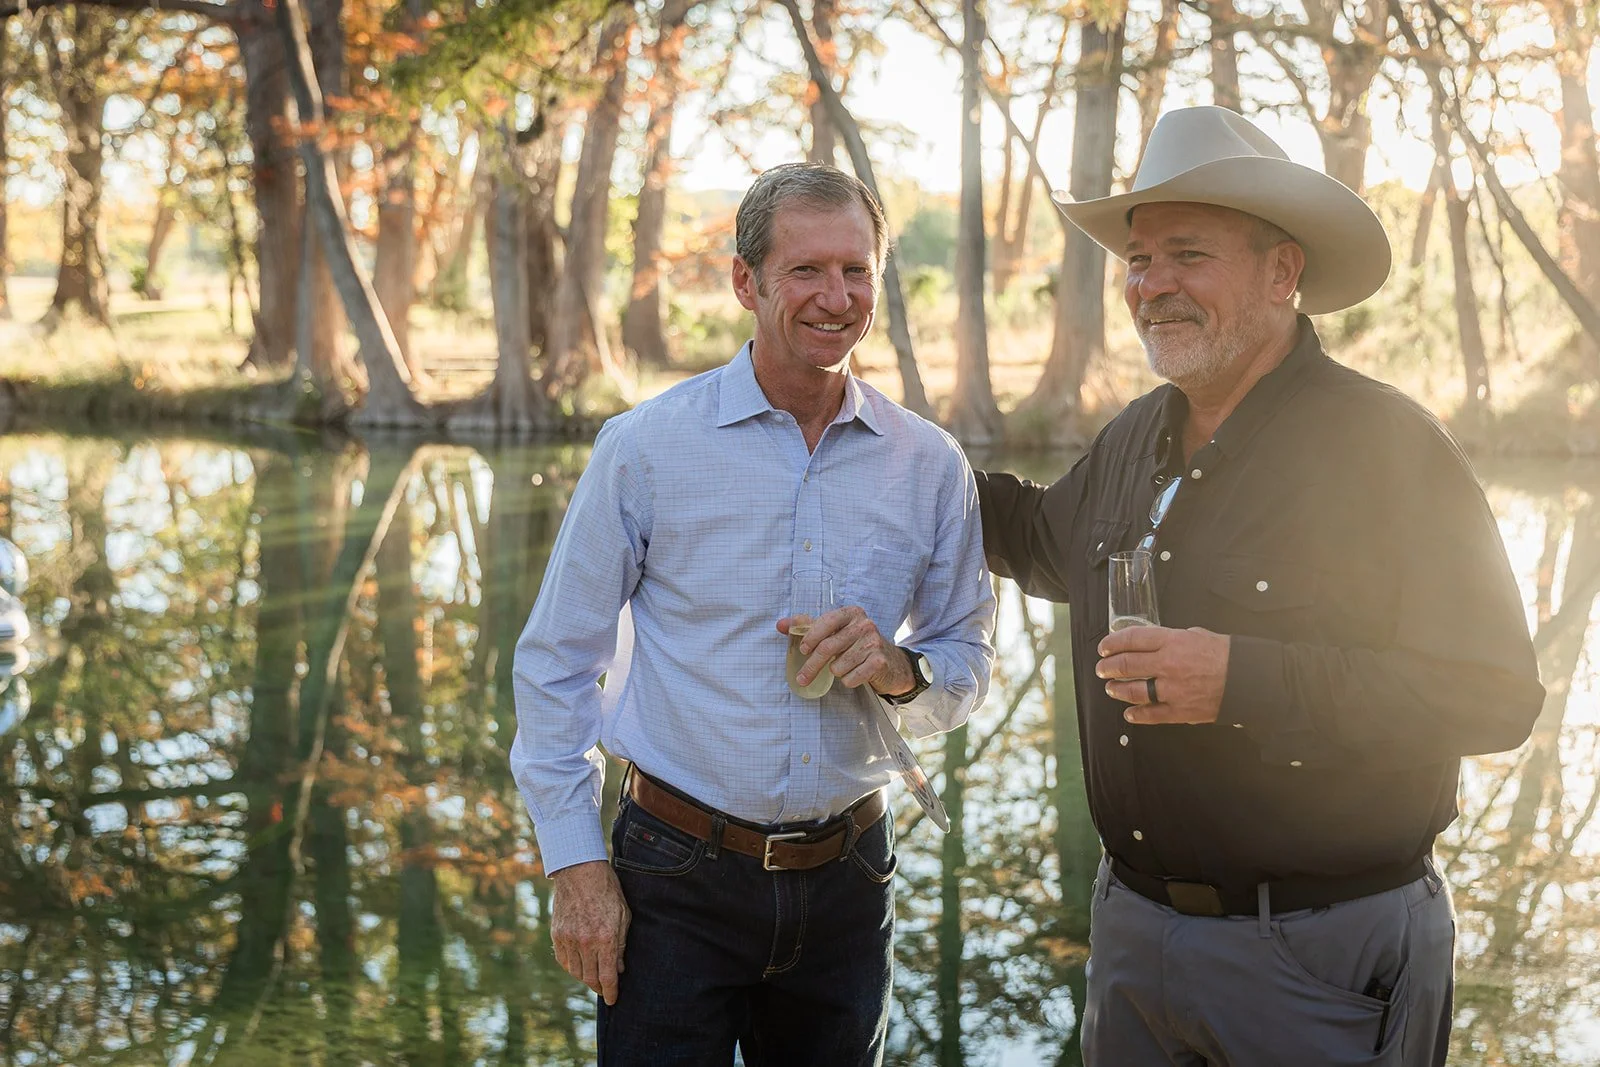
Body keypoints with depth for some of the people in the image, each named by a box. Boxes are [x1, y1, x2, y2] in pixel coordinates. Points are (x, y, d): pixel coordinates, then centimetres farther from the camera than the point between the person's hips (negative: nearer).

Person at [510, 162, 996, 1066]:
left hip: (848, 880, 3)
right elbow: (556, 663, -1)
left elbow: (968, 667, 11)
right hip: (679, 883, -3)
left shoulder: (930, 466, 2)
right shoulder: (647, 446, -5)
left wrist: (902, 671, -13)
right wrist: (577, 866, -6)